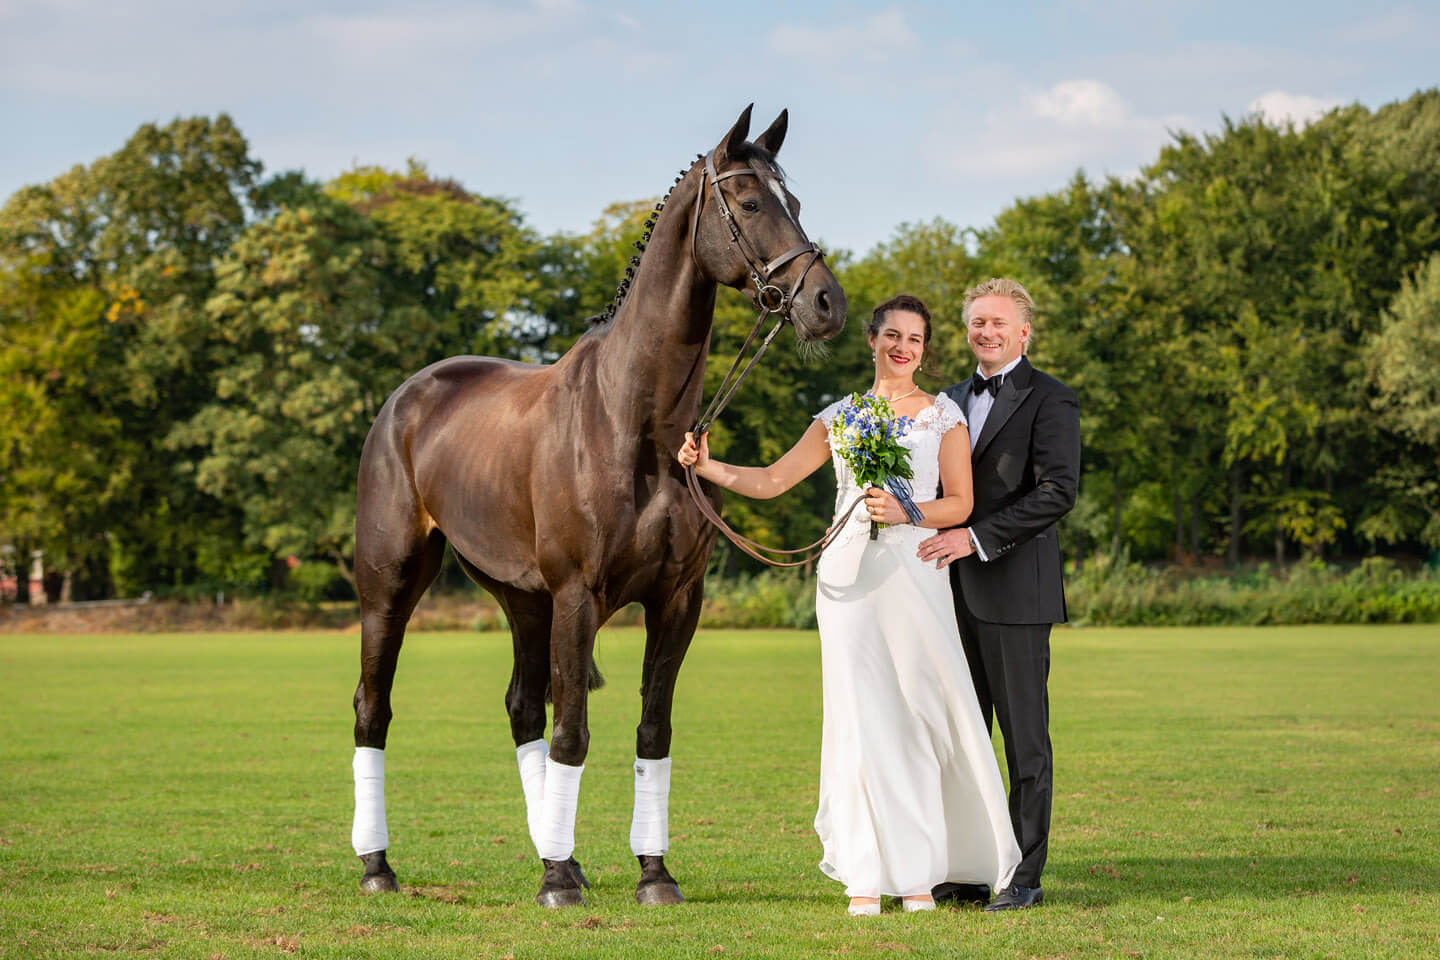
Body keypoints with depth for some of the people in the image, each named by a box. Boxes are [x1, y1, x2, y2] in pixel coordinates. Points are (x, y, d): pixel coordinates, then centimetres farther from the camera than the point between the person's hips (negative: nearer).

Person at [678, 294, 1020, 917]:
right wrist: (708, 467, -4)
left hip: (914, 577, -1)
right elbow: (772, 480, 10)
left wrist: (906, 512, -15)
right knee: (861, 718, -1)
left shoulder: (943, 416, 7)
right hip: (848, 573, 1)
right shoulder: (841, 417, 12)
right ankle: (867, 873, 4)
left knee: (921, 714, -4)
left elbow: (960, 502, 2)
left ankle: (921, 871, 7)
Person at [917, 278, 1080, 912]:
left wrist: (977, 538, -19)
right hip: (957, 591, 7)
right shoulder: (954, 400, 19)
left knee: (1024, 736, -2)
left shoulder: (1049, 401, -4)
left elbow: (1058, 491, -15)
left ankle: (1024, 876, 3)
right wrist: (936, 536, 6)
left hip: (1015, 587, -7)